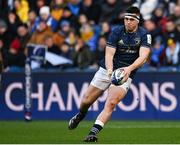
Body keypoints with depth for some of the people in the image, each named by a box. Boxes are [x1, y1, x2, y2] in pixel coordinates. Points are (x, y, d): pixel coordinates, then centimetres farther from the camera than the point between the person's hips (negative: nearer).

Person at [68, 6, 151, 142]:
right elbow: (109, 54, -17)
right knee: (86, 101, 5)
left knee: (111, 103, -24)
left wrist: (129, 68, -43)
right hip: (106, 70, 2)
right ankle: (80, 115, 40)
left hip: (125, 74, -2)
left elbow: (143, 57, -24)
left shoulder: (144, 35, -9)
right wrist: (110, 70, -37)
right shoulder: (117, 31, -8)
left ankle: (93, 133, -27)